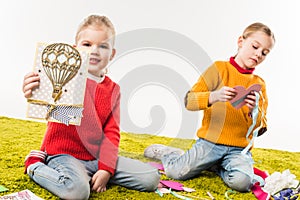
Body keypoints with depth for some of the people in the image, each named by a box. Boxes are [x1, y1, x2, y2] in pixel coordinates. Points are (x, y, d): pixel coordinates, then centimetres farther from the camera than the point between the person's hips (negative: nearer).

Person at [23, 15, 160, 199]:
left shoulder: (112, 89, 7)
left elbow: (112, 132, 2)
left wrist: (106, 169, -9)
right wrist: (33, 94, -50)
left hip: (98, 157, 6)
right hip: (64, 154, -5)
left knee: (152, 178, -2)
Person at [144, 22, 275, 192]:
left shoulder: (259, 84, 11)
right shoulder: (220, 68, 0)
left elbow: (260, 129, 5)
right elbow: (189, 101, -11)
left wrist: (254, 110, -17)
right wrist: (214, 96, -30)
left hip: (239, 148, 3)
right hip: (210, 142, -2)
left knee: (241, 182, -25)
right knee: (176, 172, -14)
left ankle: (215, 166, 8)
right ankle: (164, 152, 21)